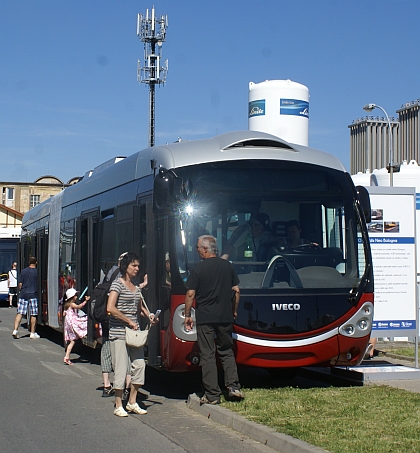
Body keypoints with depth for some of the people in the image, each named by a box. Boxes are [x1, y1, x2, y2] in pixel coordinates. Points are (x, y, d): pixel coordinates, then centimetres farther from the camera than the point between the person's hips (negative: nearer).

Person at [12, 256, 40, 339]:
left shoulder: (23, 271, 4)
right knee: (33, 315, 3)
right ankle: (32, 333, 6)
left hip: (23, 295, 2)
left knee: (19, 313, 4)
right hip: (33, 295, -2)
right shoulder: (37, 272, -2)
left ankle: (15, 330, -7)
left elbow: (20, 284, 4)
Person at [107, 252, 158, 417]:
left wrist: (149, 315, 6)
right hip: (119, 332, -7)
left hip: (134, 332, 7)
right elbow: (110, 308, -18)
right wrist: (129, 321, -16)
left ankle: (132, 402, 17)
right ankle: (118, 406, 5)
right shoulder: (118, 284, -8)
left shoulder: (136, 287, 14)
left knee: (139, 365, 4)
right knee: (121, 369, -5)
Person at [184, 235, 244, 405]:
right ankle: (233, 386, 2)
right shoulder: (228, 266, 5)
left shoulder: (198, 268, -6)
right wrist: (234, 311, 20)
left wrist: (187, 315, 3)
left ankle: (212, 395, 1)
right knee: (227, 352, 15)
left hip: (204, 318, -3)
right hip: (225, 317, 4)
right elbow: (236, 291, 9)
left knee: (207, 356, 1)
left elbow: (190, 294, -6)